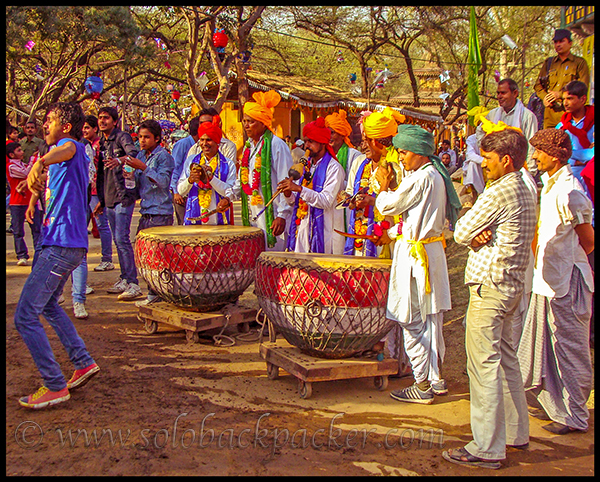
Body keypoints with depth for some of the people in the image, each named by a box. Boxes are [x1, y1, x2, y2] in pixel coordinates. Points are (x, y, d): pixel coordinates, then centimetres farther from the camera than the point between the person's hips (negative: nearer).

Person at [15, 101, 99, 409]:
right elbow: (47, 179, 41)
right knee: (47, 306, 27)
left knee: (25, 317, -8)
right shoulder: (61, 158, 19)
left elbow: (66, 150, -37)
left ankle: (55, 387, -2)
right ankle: (84, 363, 29)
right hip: (64, 244, 11)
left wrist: (40, 163, -51)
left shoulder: (72, 145, -11)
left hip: (62, 245, -11)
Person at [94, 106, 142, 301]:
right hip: (109, 199, 8)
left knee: (122, 239, -13)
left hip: (123, 196, -8)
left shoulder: (122, 137, -6)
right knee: (117, 240, 11)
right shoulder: (102, 143, 18)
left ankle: (133, 283, -10)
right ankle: (124, 279, 19)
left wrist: (120, 160, -47)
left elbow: (133, 153, -27)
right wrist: (101, 200, 23)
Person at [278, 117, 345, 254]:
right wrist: (288, 193, -4)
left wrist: (299, 188, -25)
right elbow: (296, 201, 18)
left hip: (322, 231, -6)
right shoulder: (306, 166, 17)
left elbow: (326, 201, -19)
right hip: (302, 229, 6)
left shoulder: (333, 168, -6)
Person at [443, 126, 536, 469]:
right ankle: (516, 432, 29)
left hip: (489, 286, -10)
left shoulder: (499, 193, -17)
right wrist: (479, 236, -8)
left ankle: (488, 448, -2)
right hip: (513, 285, 10)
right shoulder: (526, 191, 13)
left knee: (484, 364, -6)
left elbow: (460, 232, -12)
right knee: (506, 359, 18)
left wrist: (473, 235, 7)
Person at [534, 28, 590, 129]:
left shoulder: (580, 63, 9)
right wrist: (544, 97, -4)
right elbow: (538, 85, 18)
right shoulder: (548, 62, 20)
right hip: (550, 112, 3)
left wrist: (559, 94, -12)